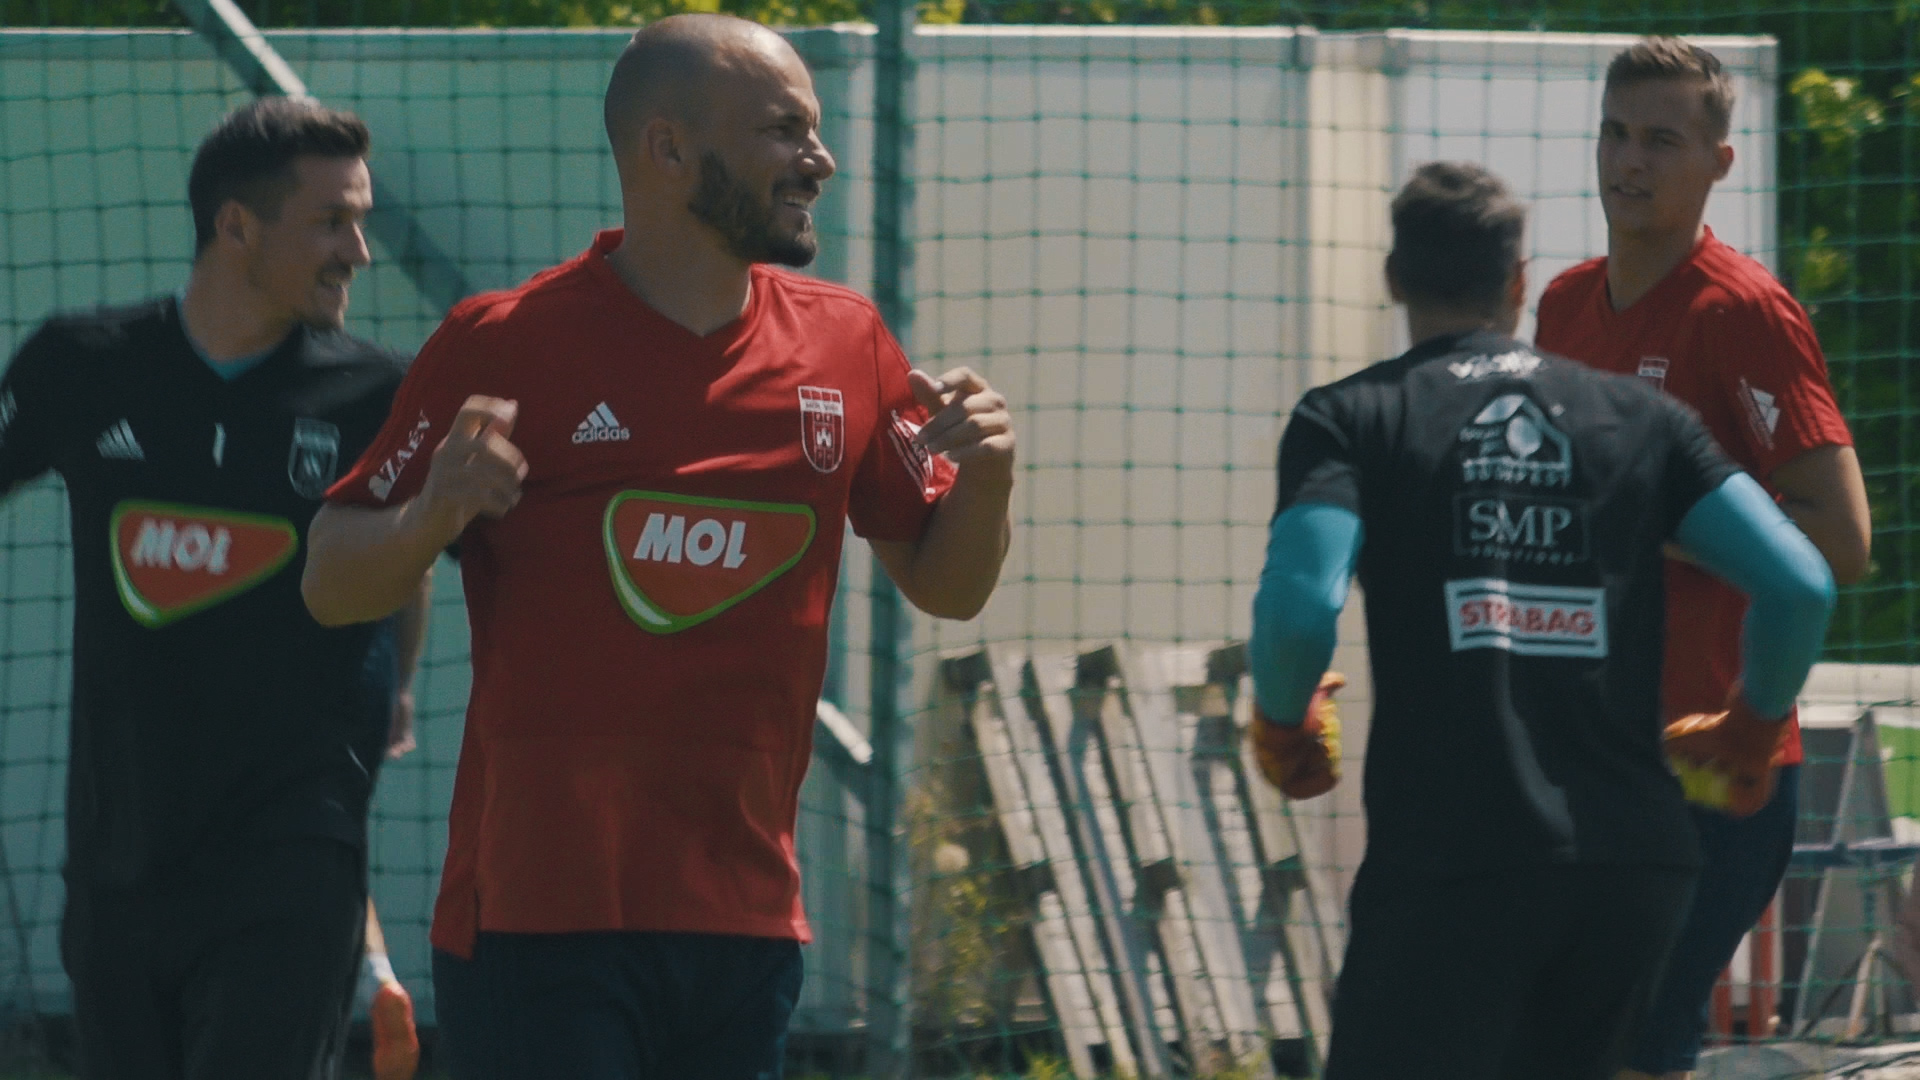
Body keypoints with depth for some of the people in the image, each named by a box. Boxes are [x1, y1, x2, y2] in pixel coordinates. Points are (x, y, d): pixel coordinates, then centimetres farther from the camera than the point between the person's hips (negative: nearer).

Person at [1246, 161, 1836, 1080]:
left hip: (1449, 864, -4)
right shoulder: (1639, 419, 13)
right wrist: (1756, 722, 22)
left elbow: (1298, 609, -14)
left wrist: (1281, 728, 7)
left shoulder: (1349, 419, 4)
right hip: (1634, 863, 4)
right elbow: (1799, 586, 3)